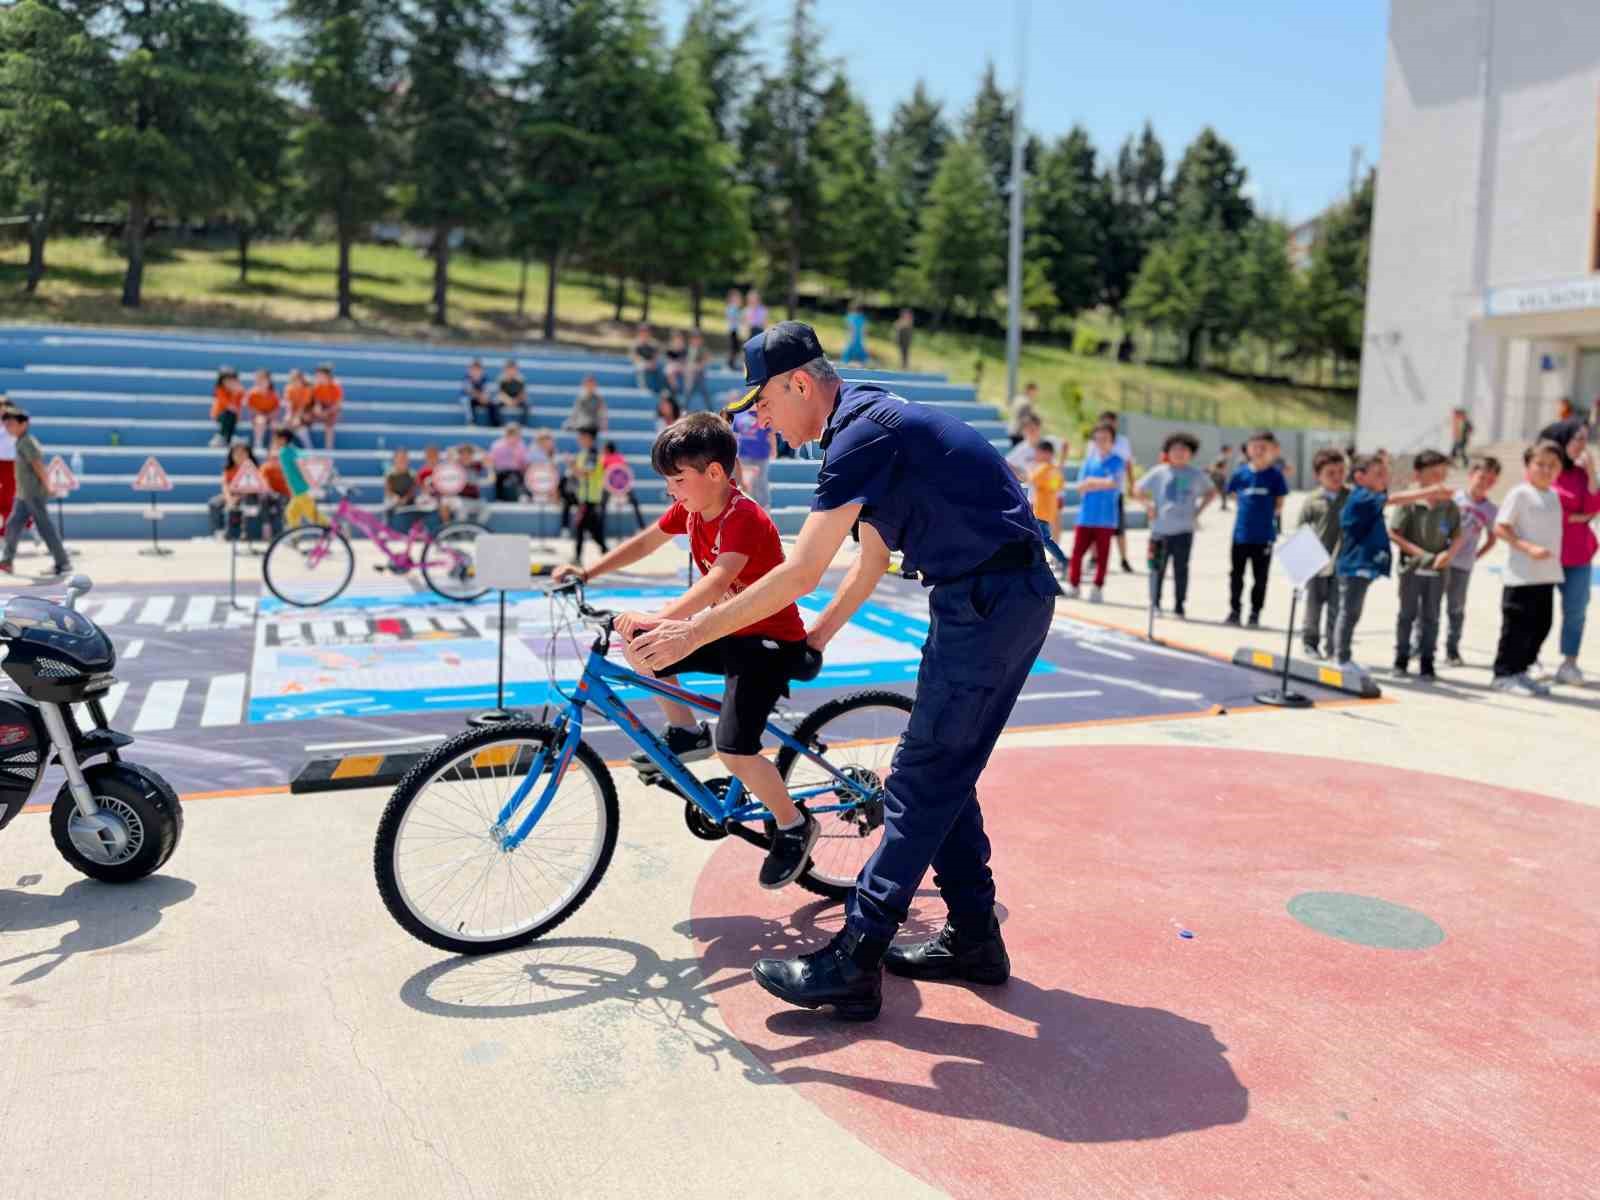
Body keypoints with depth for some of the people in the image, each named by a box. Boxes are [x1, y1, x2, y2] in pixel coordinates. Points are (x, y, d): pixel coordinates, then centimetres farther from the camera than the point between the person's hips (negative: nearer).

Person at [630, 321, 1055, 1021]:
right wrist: (817, 636, 23)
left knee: (923, 780, -7)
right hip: (990, 597, 10)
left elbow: (799, 574, -21)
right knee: (942, 774, 14)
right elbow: (873, 558, 21)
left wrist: (693, 631, -14)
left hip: (991, 600, -10)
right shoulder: (868, 421, 15)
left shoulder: (862, 432, -18)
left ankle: (852, 966, 0)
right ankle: (973, 940, 25)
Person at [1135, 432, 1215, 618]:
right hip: (1160, 528, -1)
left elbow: (1211, 491, 21)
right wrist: (1148, 507, 1)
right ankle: (1155, 604, 14)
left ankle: (1179, 607, 10)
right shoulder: (1159, 472, 1)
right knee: (1158, 567, 4)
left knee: (1181, 569, 2)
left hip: (1184, 530, 1)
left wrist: (1199, 509, 8)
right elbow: (1138, 489, 10)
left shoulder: (1196, 475, 6)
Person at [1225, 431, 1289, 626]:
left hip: (1264, 535, -2)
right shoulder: (1241, 472, 0)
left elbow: (1279, 505, 2)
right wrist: (1248, 511, 5)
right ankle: (1234, 610, 22)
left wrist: (1265, 515, -3)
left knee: (1260, 577, 6)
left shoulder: (1275, 475, -5)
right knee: (1236, 574, 10)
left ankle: (1255, 612, 18)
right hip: (1241, 532, 2)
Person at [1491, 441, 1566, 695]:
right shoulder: (1519, 493, -9)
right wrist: (1529, 548, -20)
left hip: (1548, 574, 8)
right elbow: (1500, 528, -13)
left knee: (1542, 625, 10)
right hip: (1522, 576, -8)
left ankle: (1520, 671, 21)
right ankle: (1504, 674, 5)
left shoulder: (1554, 495, 13)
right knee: (1517, 626, -4)